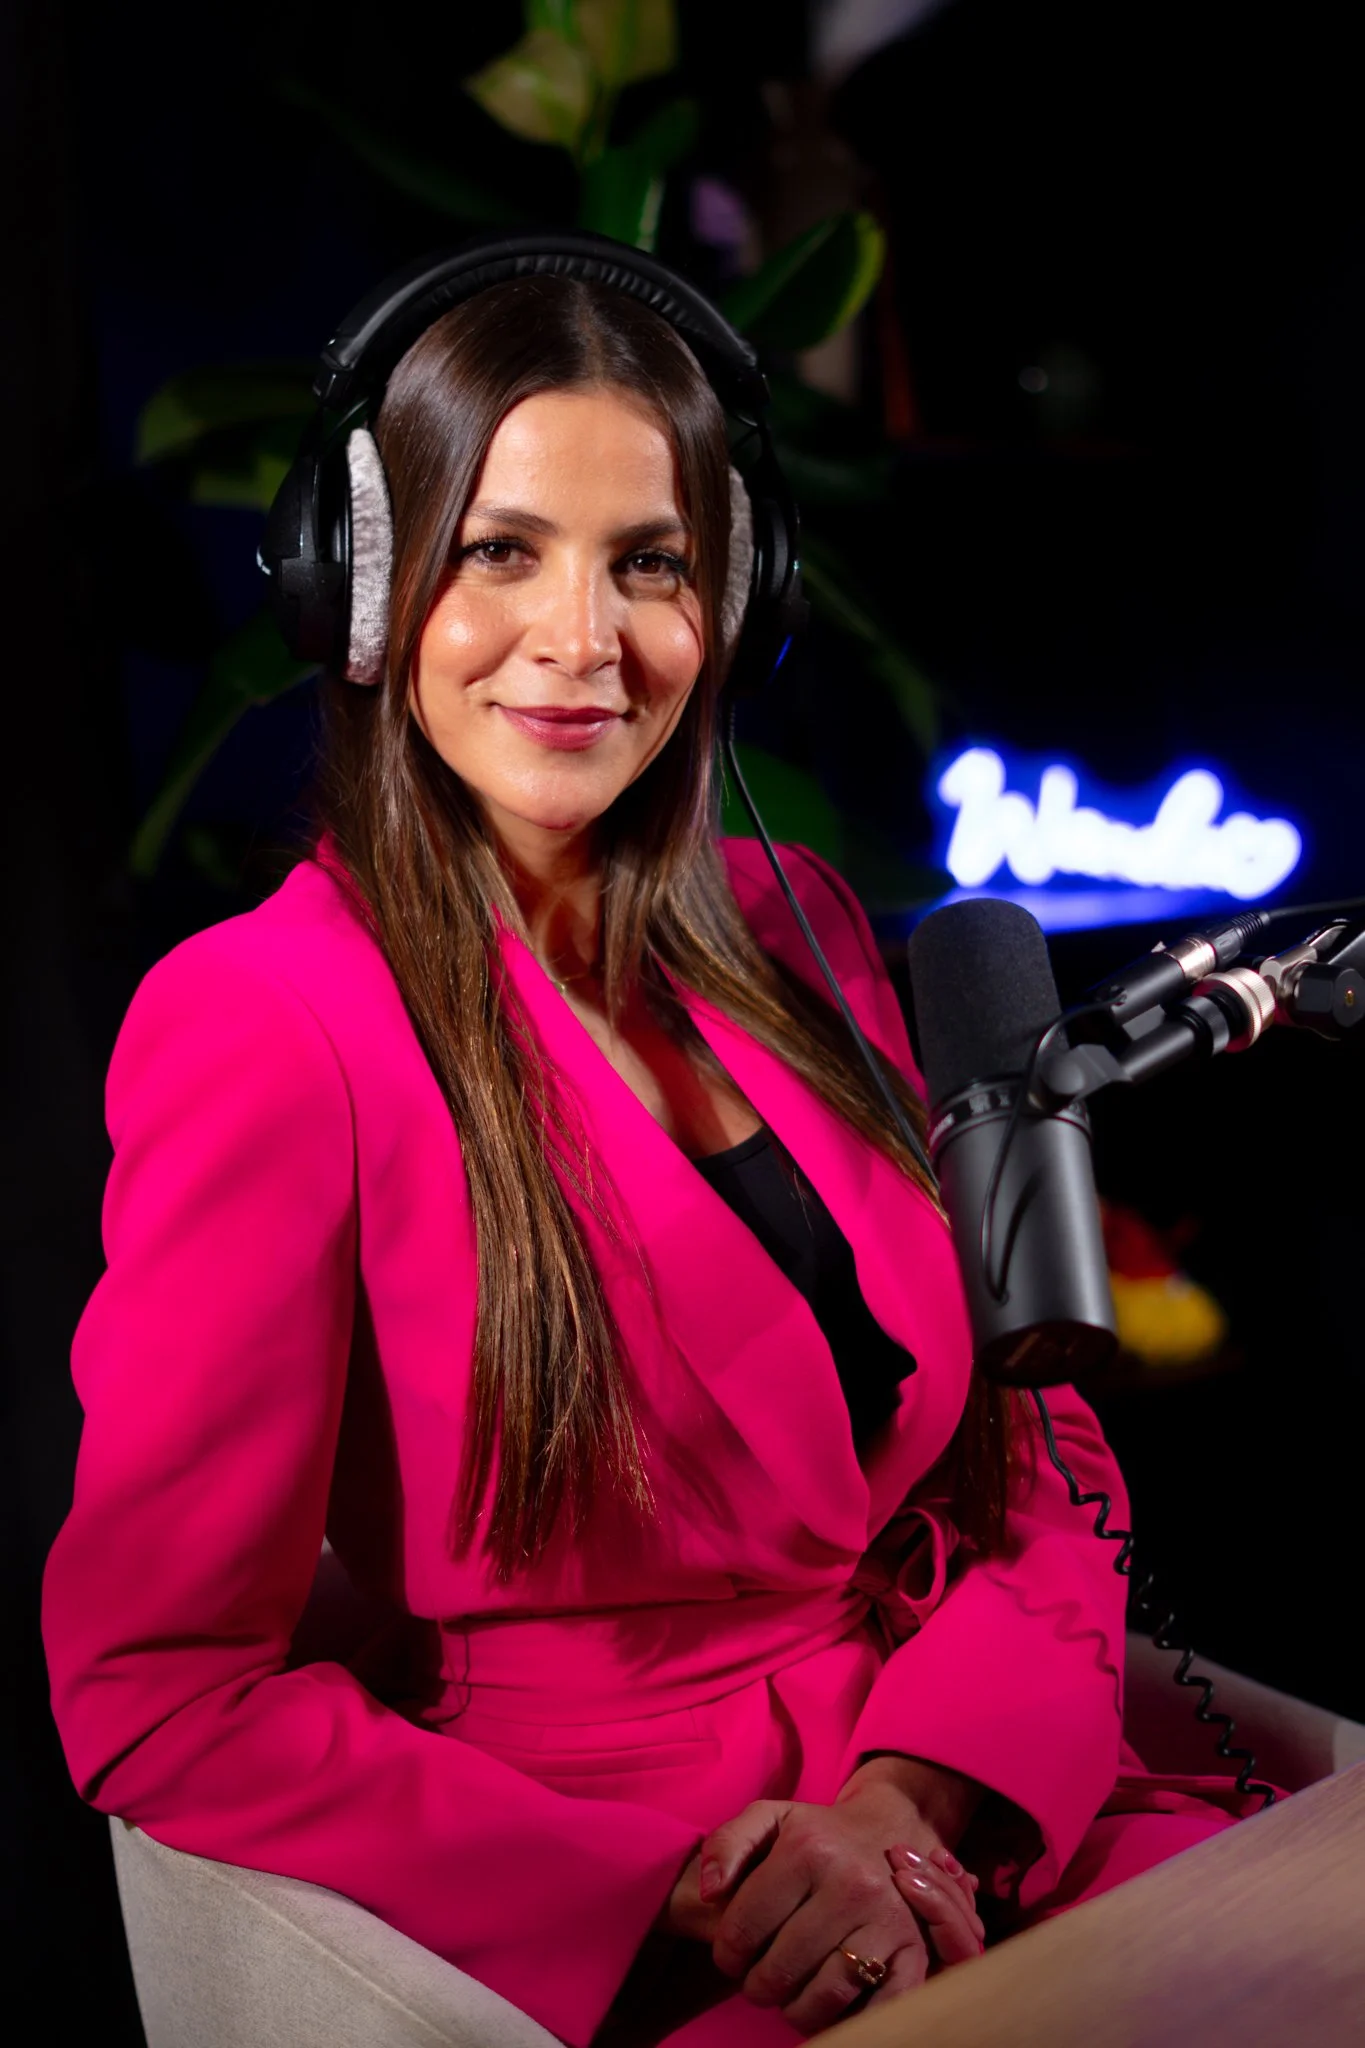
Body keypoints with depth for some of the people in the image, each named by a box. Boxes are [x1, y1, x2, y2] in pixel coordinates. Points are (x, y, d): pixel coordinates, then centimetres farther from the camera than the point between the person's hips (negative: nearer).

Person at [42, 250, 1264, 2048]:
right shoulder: (267, 1023, -11)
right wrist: (681, 1888, -16)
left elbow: (1042, 1446, 6)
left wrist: (914, 1790, -10)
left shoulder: (793, 929, 6)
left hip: (985, 1811, 6)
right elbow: (160, 1694, -10)